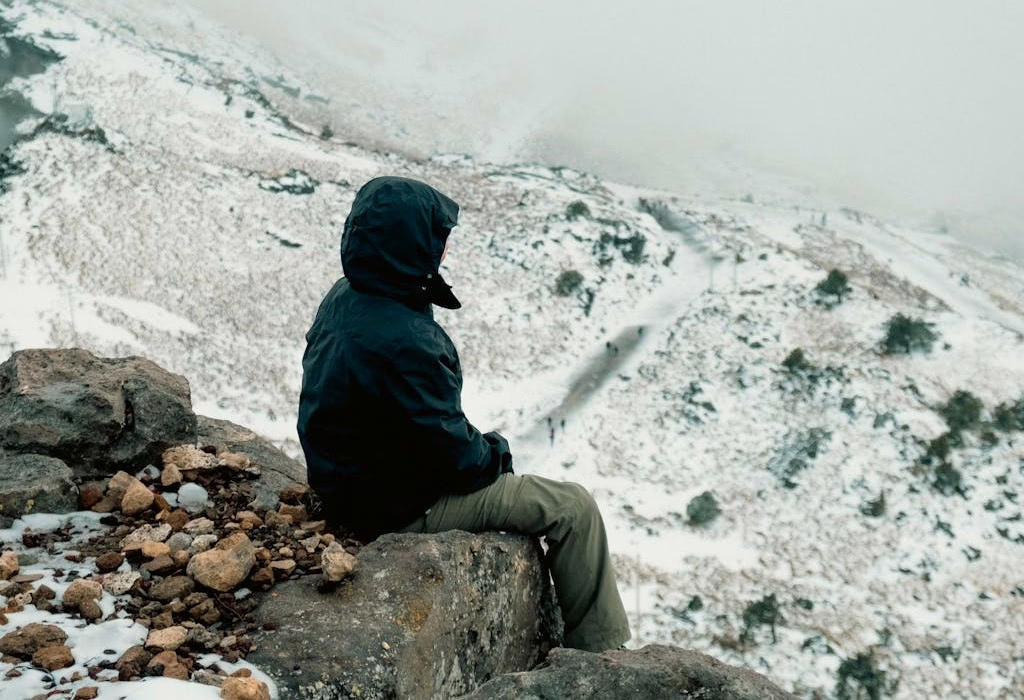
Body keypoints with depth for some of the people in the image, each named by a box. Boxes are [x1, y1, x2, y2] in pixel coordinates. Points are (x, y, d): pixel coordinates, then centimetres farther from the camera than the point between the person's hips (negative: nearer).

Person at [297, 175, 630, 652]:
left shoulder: (346, 297, -2)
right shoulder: (399, 344, -34)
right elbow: (454, 456, -24)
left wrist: (477, 446, 7)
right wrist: (495, 452, -4)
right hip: (402, 509, -10)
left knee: (516, 487, 29)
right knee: (573, 508, -2)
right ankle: (598, 649, 16)